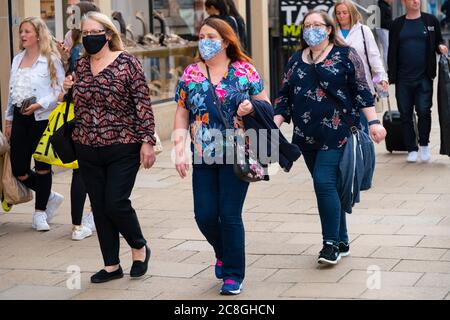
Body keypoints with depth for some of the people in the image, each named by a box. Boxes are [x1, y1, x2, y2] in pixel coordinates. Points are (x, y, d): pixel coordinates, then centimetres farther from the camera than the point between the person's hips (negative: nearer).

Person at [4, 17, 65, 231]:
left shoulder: (51, 60, -5)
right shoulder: (17, 60, 14)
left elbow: (59, 90, -9)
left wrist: (39, 105, -21)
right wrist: (9, 119, 18)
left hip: (42, 118, -6)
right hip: (20, 118, 6)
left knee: (42, 167, 3)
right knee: (18, 169, 1)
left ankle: (40, 213, 16)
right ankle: (50, 198, 24)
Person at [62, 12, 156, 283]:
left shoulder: (127, 62, -7)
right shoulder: (80, 66, 9)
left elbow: (143, 104, -9)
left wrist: (147, 141, -13)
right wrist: (69, 89, 3)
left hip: (123, 148, -5)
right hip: (88, 150, 6)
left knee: (116, 203, -9)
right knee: (99, 208, 8)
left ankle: (140, 247, 19)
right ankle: (112, 265, 19)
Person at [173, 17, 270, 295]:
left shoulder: (244, 71, -1)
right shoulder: (191, 74, 6)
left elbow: (266, 105, 5)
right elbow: (182, 115, 7)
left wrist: (251, 107, -18)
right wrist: (180, 150, -3)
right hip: (204, 157, 3)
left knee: (230, 216, -3)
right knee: (205, 216, 3)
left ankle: (233, 274, 11)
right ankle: (223, 253, 34)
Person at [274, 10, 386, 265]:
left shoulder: (345, 55, 1)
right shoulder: (296, 60, 14)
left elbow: (362, 91, -3)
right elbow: (285, 97, 14)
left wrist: (374, 122, -10)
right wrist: (274, 125, 2)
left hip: (337, 133, -5)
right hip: (307, 137, 5)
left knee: (324, 181, -16)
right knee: (330, 186, 10)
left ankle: (331, 243, -7)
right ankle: (342, 242, 20)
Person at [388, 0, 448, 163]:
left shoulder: (431, 21, 6)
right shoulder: (397, 24, 7)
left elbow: (439, 42, 15)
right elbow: (392, 51, 8)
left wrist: (441, 47, -10)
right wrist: (391, 76, 2)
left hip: (424, 77, -1)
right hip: (403, 78, 1)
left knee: (424, 111, -9)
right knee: (405, 114, 4)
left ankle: (424, 145, 12)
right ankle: (411, 149, 15)